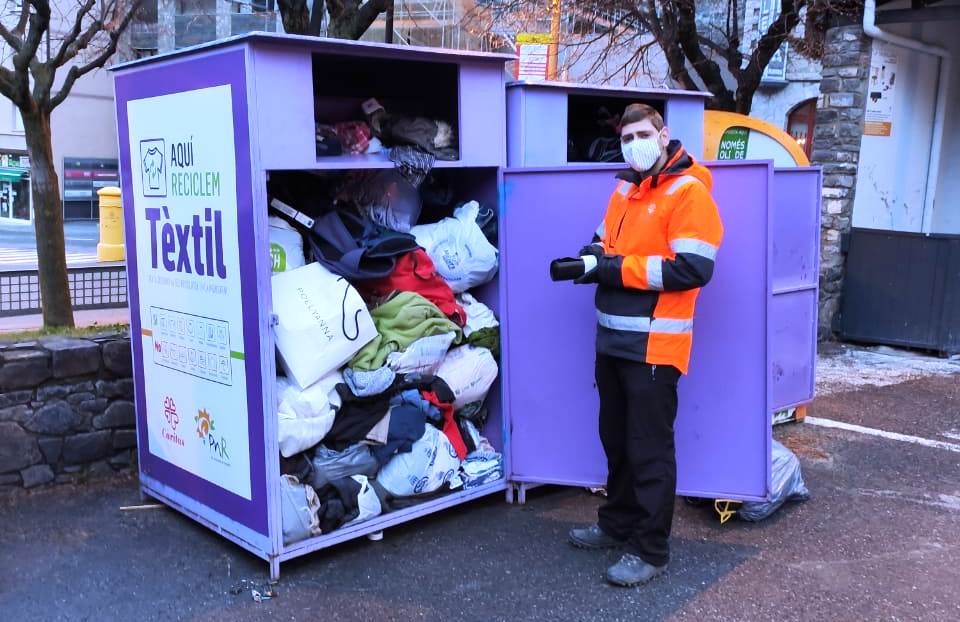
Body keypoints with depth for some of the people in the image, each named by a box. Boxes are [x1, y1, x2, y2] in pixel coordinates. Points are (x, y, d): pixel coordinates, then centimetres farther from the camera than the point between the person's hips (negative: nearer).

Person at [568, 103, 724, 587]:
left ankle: (650, 550, 11)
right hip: (613, 339, 8)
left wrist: (617, 269, -20)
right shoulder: (624, 189, 14)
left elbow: (692, 269, -21)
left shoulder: (688, 192, -12)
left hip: (653, 344, -8)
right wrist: (592, 257, -1)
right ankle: (617, 524, 34)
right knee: (616, 440, 18)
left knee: (649, 449, 0)